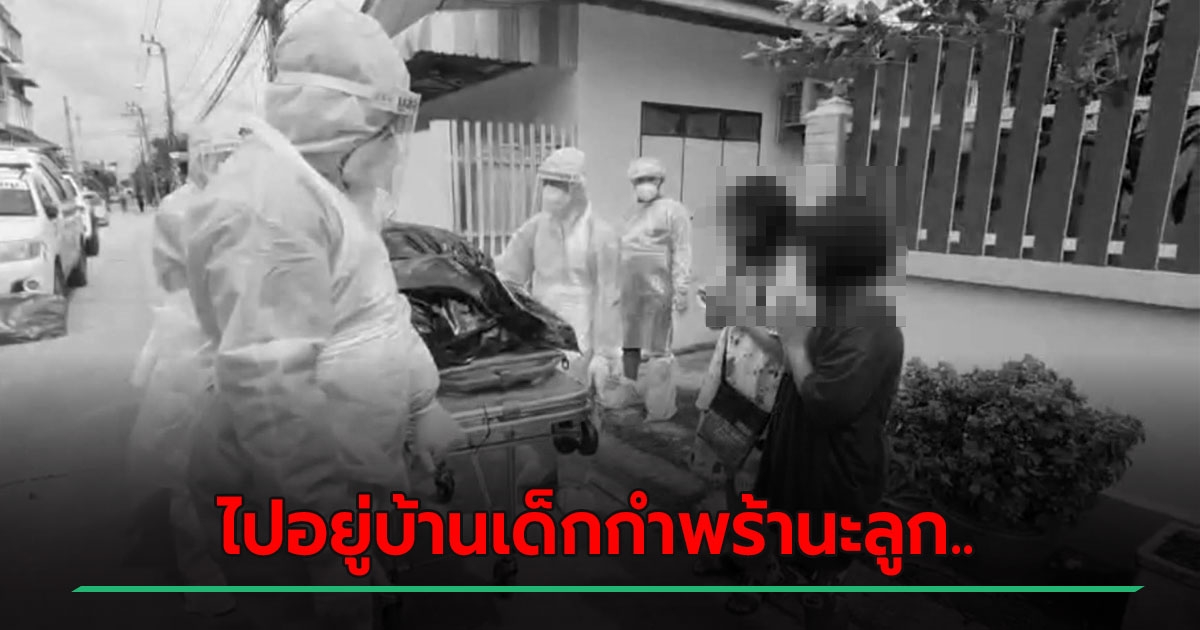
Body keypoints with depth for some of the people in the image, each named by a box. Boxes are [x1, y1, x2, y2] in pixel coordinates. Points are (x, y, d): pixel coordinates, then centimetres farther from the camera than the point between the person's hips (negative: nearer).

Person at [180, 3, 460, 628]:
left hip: (365, 456, 9)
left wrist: (421, 403, 16)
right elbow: (269, 385, -31)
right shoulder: (267, 202, -26)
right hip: (328, 485, -9)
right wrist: (334, 514, -25)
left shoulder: (325, 188, 9)